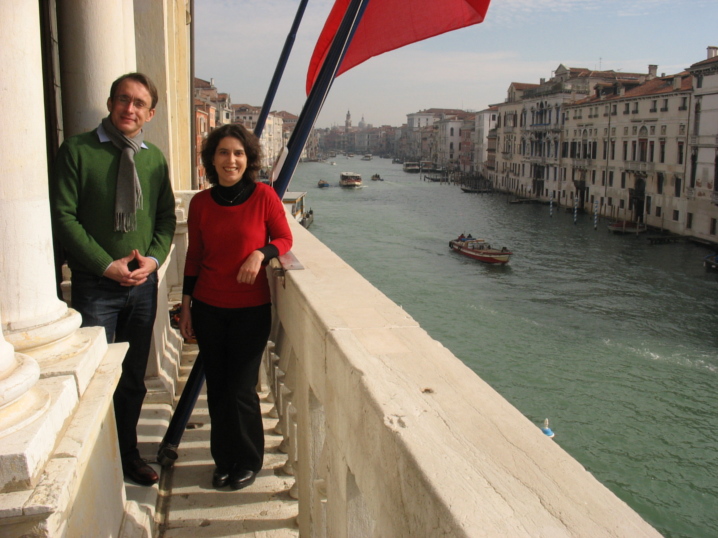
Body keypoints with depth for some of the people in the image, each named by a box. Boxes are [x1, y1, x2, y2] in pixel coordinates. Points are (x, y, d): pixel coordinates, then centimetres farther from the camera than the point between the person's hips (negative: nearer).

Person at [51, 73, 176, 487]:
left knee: (134, 379, 14)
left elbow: (167, 216, 11)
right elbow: (64, 216, -9)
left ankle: (129, 456, 31)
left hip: (143, 284, 4)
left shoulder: (154, 159, 8)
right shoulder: (78, 150, -5)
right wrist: (107, 265, -15)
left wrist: (154, 258, -7)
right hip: (96, 285, -4)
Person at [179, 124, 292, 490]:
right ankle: (224, 460, 29)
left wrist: (260, 253, -19)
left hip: (251, 309, -3)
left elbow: (284, 238, 2)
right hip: (208, 308, 3)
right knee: (217, 388, 10)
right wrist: (186, 304, 9)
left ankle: (248, 461, 22)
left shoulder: (264, 196, -7)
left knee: (241, 388, -1)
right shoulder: (201, 203, 2)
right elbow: (194, 256, 9)